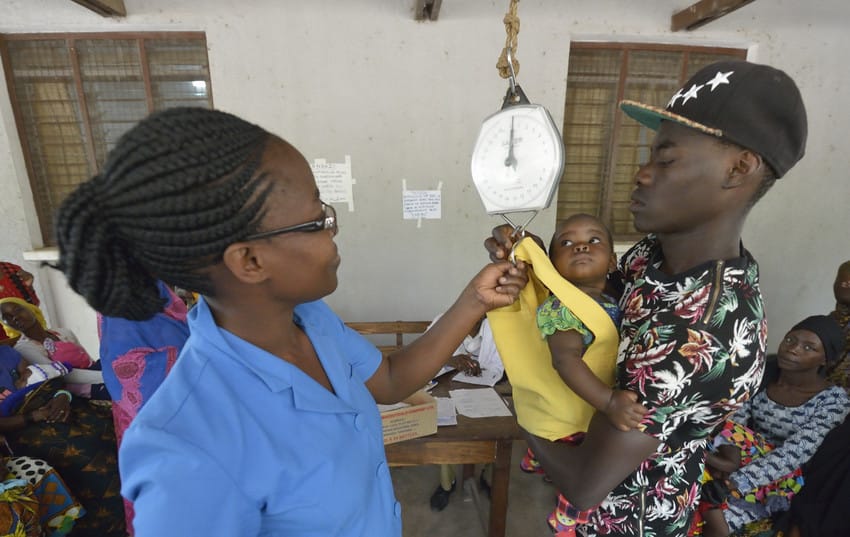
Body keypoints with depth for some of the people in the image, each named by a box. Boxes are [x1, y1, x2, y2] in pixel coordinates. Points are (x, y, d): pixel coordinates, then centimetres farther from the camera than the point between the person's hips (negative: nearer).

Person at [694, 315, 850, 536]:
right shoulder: (762, 374, -3)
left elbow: (794, 453, -23)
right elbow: (733, 420, -12)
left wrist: (734, 481, -32)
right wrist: (727, 455, -34)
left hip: (778, 482, -3)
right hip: (741, 463, 3)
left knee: (714, 516, -26)